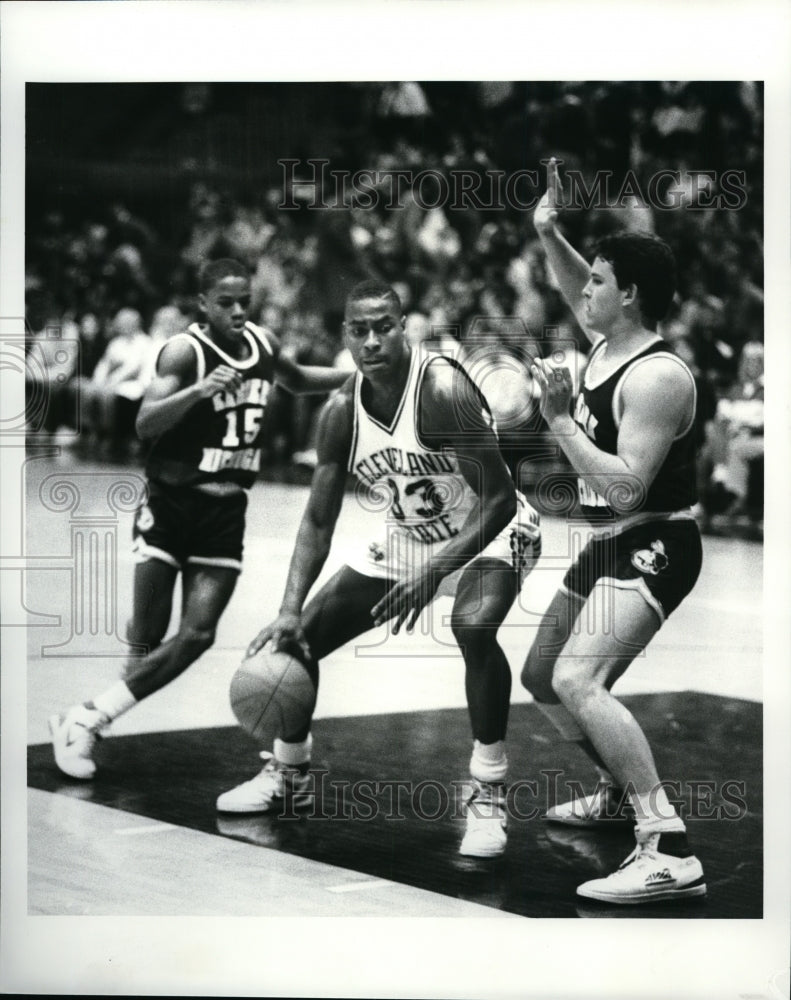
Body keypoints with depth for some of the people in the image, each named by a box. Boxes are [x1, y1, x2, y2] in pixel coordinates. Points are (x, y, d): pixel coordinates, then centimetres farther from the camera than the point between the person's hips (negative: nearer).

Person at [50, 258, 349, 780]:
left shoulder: (264, 344, 7)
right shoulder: (186, 351, -13)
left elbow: (298, 380, 29)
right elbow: (145, 424, -25)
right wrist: (200, 391, -38)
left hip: (226, 512, 5)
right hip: (170, 505, -5)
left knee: (197, 635, -7)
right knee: (147, 637, -6)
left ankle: (87, 721, 1)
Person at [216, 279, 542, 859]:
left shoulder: (442, 389, -29)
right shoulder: (342, 411, -12)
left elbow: (500, 498, -29)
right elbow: (319, 521, -4)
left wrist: (435, 573, -37)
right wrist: (291, 610, -15)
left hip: (488, 532, -6)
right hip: (403, 540, 6)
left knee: (474, 628, -36)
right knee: (299, 637, 3)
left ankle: (489, 795, -20)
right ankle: (289, 775, 28)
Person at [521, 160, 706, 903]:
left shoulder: (656, 377, -23)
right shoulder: (606, 340, 4)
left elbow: (626, 487, -29)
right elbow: (574, 286, 26)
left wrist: (560, 420, -25)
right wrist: (547, 233, 8)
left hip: (652, 548, -10)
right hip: (608, 543, 10)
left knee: (578, 680, -30)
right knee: (541, 678, 20)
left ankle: (669, 853, -33)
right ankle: (622, 793, 40)